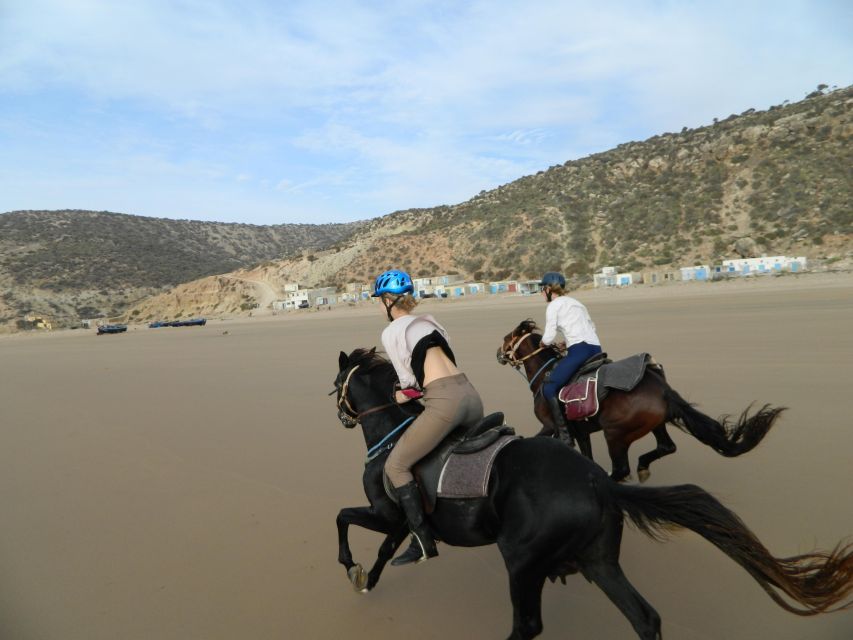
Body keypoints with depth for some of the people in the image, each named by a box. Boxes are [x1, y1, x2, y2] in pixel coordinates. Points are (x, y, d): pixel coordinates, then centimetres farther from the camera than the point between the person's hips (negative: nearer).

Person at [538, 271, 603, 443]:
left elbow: (548, 339, -5)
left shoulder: (553, 305, 2)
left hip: (579, 350, -9)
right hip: (596, 349, 9)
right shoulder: (575, 303, 26)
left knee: (549, 387, -7)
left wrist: (553, 343, 17)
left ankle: (564, 435, -14)